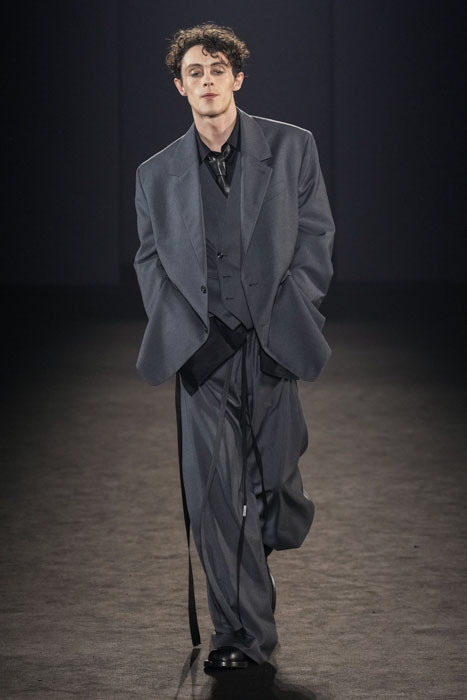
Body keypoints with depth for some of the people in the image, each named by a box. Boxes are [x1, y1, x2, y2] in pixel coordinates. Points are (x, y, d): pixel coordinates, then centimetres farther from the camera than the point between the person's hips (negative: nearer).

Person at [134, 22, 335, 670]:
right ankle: (243, 633, 1)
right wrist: (178, 330, -2)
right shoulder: (158, 173, 11)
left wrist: (286, 319, -4)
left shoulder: (291, 148, 6)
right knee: (213, 490, -7)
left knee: (274, 474, 6)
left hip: (272, 344, 0)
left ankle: (278, 529, 44)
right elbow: (150, 259, 13)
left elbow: (316, 239, 5)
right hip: (204, 351, 1)